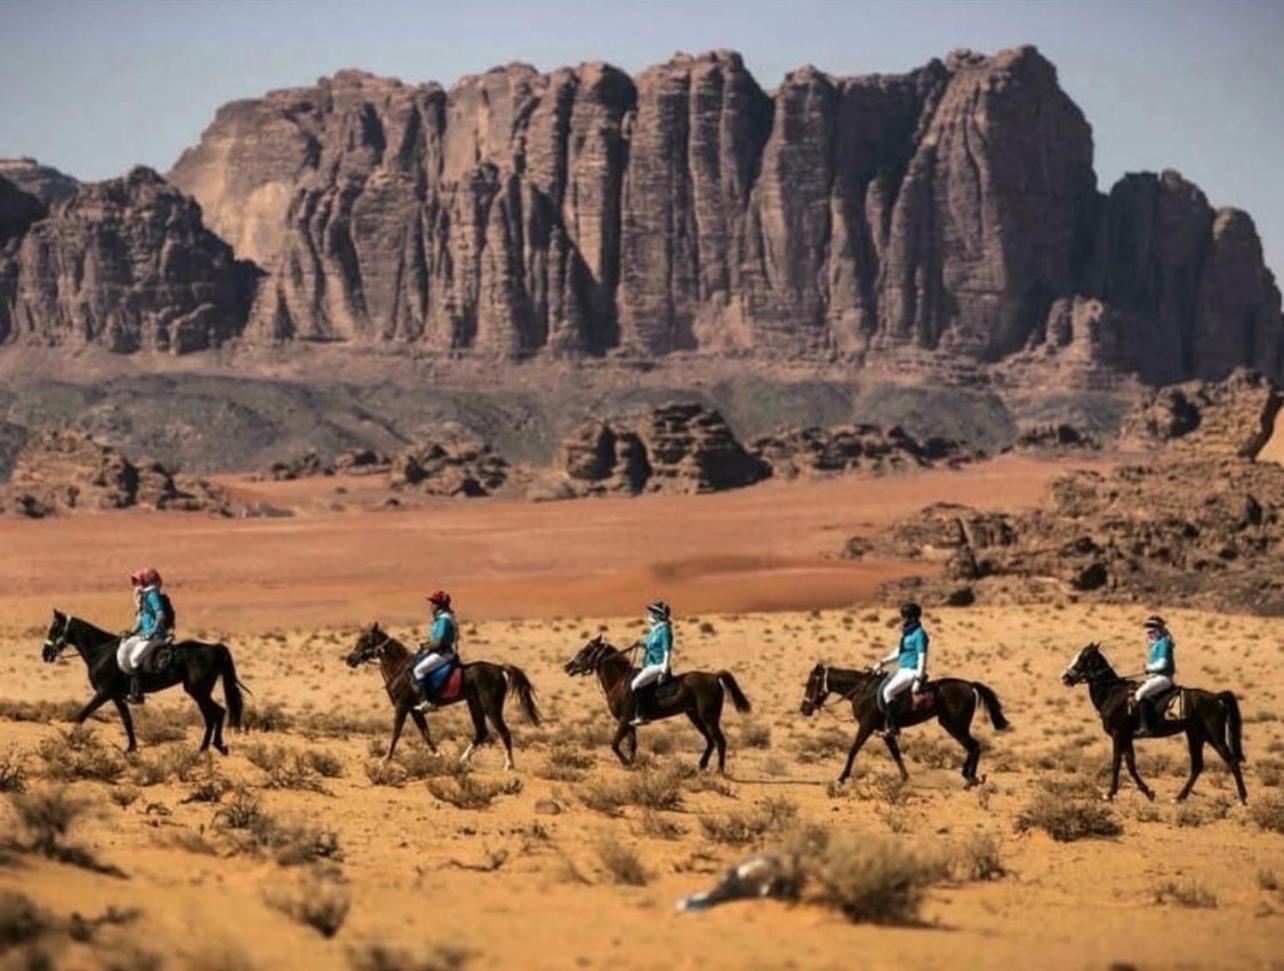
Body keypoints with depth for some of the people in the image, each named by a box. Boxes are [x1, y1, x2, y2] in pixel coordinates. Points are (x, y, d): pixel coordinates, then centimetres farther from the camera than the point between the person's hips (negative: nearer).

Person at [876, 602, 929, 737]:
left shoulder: (919, 634, -15)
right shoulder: (907, 632, 15)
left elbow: (922, 658, -20)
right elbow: (898, 652, 25)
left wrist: (918, 679, -25)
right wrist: (883, 662, 17)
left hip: (911, 672, -11)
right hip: (903, 670, 11)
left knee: (888, 690, -24)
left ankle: (892, 726, -22)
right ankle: (885, 723, 14)